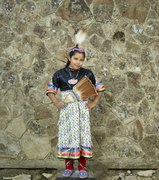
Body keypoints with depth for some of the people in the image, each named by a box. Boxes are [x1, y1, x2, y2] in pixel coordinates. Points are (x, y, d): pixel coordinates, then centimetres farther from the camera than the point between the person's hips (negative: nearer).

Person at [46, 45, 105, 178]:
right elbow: (50, 90, 7)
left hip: (82, 108, 0)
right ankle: (69, 165, 13)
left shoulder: (87, 73, 0)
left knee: (82, 135, -1)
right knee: (67, 135, 2)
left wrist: (94, 103, 0)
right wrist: (56, 102, -9)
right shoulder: (60, 74, -1)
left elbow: (100, 88, 10)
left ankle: (82, 166, 7)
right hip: (66, 109, 0)